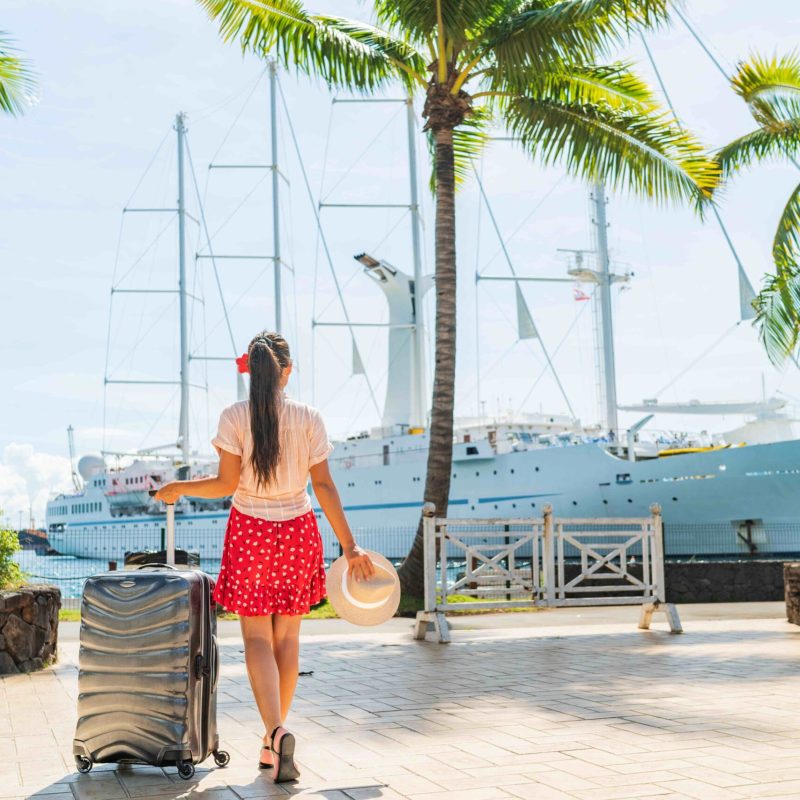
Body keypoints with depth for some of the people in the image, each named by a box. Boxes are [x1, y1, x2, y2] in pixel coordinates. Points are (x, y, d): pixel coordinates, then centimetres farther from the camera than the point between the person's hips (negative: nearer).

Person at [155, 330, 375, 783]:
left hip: (250, 531, -1)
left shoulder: (234, 417, -7)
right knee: (288, 635, 14)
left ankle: (277, 732, -20)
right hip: (298, 530, 1)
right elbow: (324, 486, -7)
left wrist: (178, 488, 9)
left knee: (257, 637, 2)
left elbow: (226, 484, -9)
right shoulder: (309, 418, -4)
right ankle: (275, 738, 22)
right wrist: (349, 546, -4)